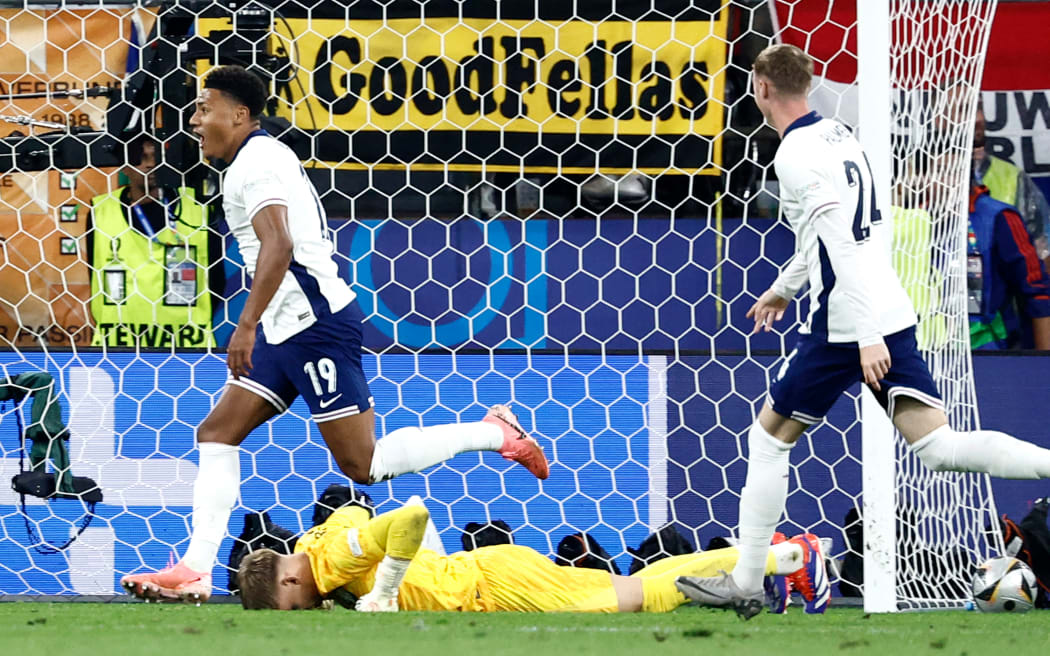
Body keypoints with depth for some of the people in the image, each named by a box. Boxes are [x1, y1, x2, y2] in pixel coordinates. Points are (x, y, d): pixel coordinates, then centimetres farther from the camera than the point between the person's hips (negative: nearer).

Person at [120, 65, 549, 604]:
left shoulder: (255, 162, -12)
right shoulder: (263, 156, 19)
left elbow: (278, 246, -27)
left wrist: (246, 326, -29)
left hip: (316, 324, -11)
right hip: (287, 330, 11)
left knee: (362, 465, -8)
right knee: (217, 433, 4)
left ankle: (494, 434, 2)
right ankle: (195, 571, -1)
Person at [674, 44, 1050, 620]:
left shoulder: (796, 154, -12)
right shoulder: (835, 135, 16)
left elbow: (843, 244, -21)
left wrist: (867, 337, -25)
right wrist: (784, 286, 44)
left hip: (846, 327, -8)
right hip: (894, 315, 8)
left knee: (767, 440, 8)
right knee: (940, 447, -3)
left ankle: (744, 584, 12)